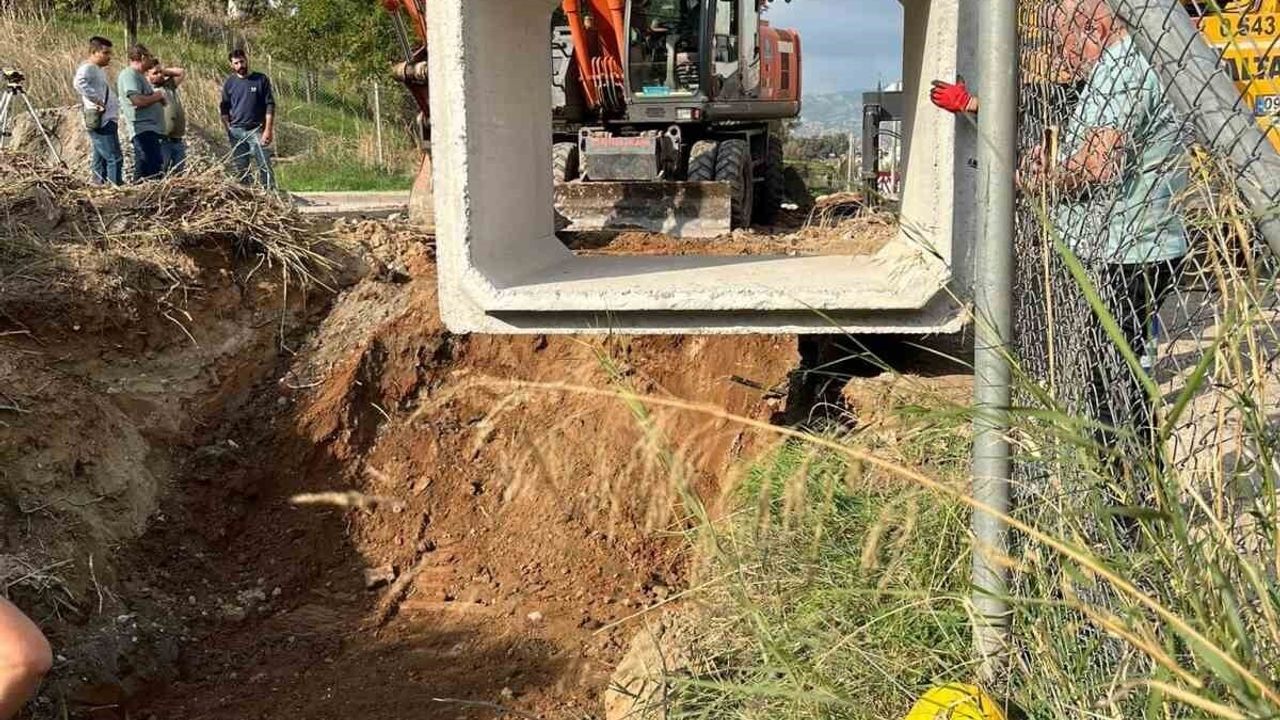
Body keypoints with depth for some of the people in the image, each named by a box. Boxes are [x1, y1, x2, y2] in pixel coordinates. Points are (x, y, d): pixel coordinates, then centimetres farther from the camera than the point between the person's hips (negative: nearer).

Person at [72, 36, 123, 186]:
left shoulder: (99, 70, 20)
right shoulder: (87, 68, -10)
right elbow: (79, 83, -31)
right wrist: (96, 99, -26)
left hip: (107, 121, 10)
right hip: (102, 122, -10)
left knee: (100, 160, 10)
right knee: (115, 158, -14)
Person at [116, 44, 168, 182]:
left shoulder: (138, 75, 20)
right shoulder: (129, 75, -10)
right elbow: (138, 101, -22)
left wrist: (159, 98, 9)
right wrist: (157, 96, -8)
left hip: (150, 129, 10)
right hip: (143, 129, -10)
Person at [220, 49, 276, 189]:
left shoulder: (261, 80, 1)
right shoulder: (229, 83, 9)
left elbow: (270, 105, -2)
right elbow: (225, 109, 14)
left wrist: (268, 130, -10)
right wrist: (227, 129, 1)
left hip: (257, 130, -3)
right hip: (236, 132, 3)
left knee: (264, 166, -9)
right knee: (240, 169, 7)